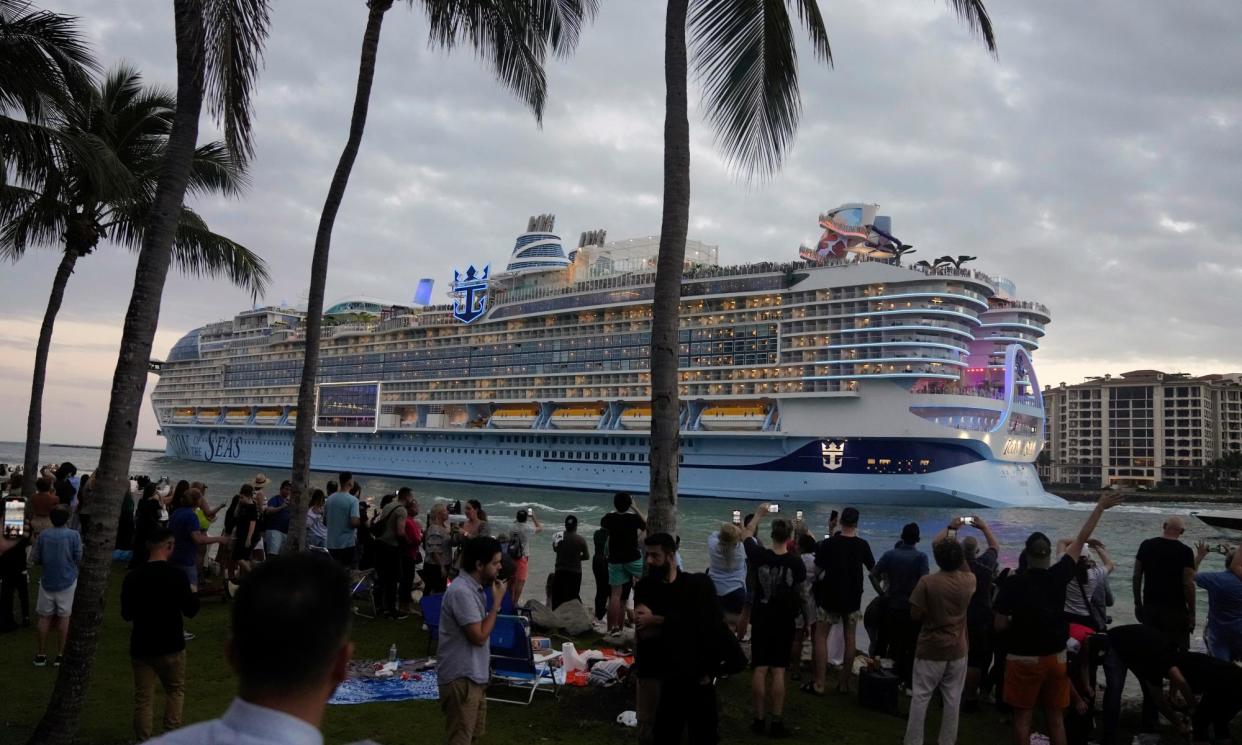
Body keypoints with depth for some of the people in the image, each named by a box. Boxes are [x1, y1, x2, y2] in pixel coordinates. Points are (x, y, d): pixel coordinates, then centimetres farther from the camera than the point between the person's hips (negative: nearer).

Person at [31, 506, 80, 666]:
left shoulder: (43, 535, -4)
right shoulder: (74, 535, -11)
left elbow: (35, 560, 0)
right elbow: (79, 559, -9)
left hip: (47, 581, 2)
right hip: (67, 581, -2)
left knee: (44, 617, 13)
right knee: (64, 617, 7)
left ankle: (41, 655, 19)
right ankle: (61, 654, 10)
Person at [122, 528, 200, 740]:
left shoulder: (132, 577, -6)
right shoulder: (178, 575, -14)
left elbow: (126, 614, 4)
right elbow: (190, 611, -7)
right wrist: (193, 593, 12)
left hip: (141, 646, 2)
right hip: (171, 645, -2)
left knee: (143, 698, 10)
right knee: (175, 690, 18)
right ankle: (171, 735, 13)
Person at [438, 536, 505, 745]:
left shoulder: (474, 587, 8)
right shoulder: (461, 591, -23)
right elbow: (479, 636, -22)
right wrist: (497, 602, -17)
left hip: (474, 676, 10)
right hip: (461, 679, -10)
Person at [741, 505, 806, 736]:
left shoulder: (759, 556, -10)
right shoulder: (795, 562, -13)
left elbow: (746, 534, 9)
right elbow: (800, 581, 8)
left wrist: (759, 514, 19)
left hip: (761, 619, 1)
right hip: (784, 621, -1)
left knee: (759, 670, 5)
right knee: (778, 672, 2)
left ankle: (759, 719, 10)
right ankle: (777, 722, 5)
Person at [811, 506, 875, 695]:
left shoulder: (828, 543, -12)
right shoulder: (862, 545, -6)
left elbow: (818, 568, 0)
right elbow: (872, 568, 10)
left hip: (829, 596, -2)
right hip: (852, 598, 2)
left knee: (821, 637, 4)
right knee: (849, 639, 12)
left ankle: (819, 684, -1)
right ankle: (844, 684, 16)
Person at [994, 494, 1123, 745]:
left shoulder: (1013, 583, -14)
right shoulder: (1058, 576, -7)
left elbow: (1000, 625, -12)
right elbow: (1081, 540, 2)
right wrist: (1100, 507, 10)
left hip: (1024, 659, -3)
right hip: (1056, 657, 3)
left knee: (1022, 718, 6)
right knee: (1056, 719, 13)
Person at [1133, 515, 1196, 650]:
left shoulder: (1146, 545, 1)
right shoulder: (1185, 551, -9)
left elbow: (1137, 577, 4)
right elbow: (1188, 584, -12)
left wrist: (1138, 603, 12)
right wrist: (1192, 613, -4)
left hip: (1149, 606, 3)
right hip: (1175, 609, -3)